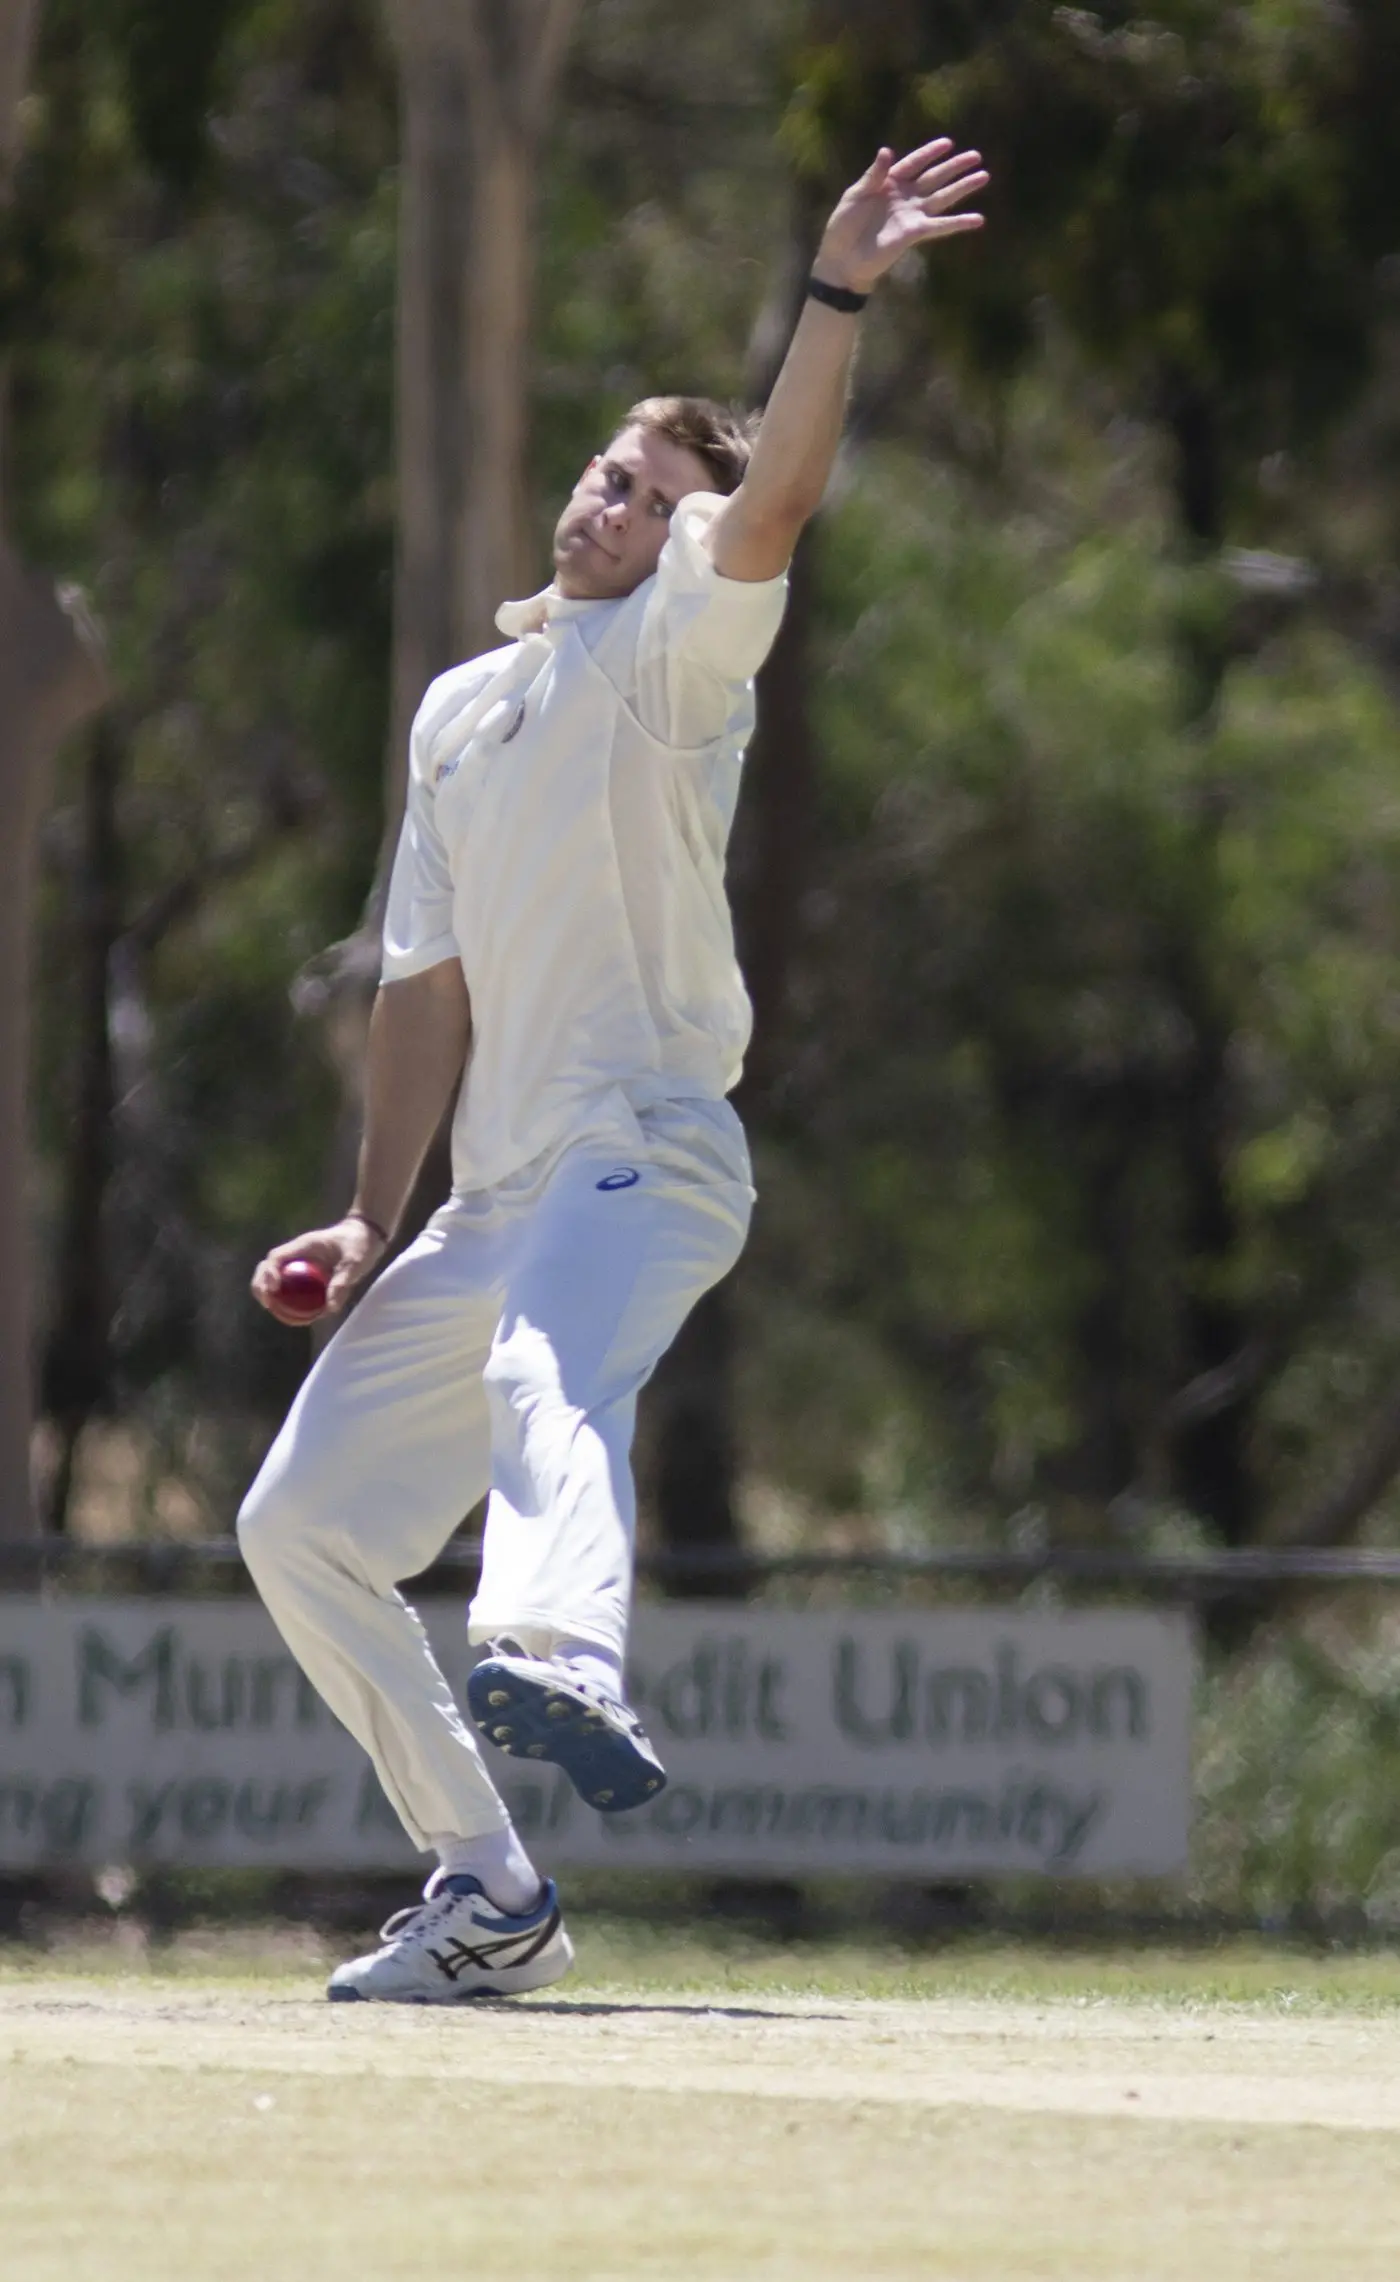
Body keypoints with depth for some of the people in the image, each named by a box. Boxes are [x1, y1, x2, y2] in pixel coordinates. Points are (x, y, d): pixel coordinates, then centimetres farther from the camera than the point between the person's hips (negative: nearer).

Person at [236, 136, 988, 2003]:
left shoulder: (678, 652, 2)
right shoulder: (463, 710, 22)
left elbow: (775, 507, -19)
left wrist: (837, 295, -32)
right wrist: (373, 1221, 18)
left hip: (647, 1159, -8)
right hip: (496, 1202, 8)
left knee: (554, 1376, -39)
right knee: (301, 1526, 9)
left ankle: (562, 1659, -69)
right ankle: (490, 1899, 15)